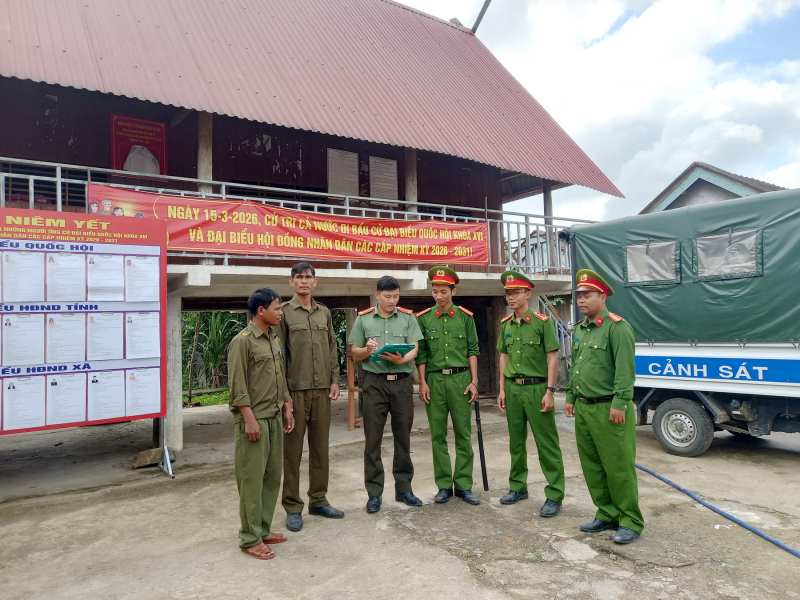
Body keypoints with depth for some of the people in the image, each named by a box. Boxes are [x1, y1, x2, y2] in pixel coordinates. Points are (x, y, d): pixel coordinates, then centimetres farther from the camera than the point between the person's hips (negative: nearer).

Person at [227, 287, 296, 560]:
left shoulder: (275, 339, 13)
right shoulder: (243, 341, -11)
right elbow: (238, 385, -15)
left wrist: (287, 409, 16)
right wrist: (249, 419, -18)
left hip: (275, 418, 8)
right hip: (253, 420, -8)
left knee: (272, 476, 13)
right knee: (252, 479, 0)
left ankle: (263, 529, 25)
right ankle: (250, 538, 11)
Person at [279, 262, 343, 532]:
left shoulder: (324, 312, 13)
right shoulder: (284, 312, -2)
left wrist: (334, 380, 7)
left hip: (322, 390, 5)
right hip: (295, 390, -4)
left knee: (320, 446, 11)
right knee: (292, 449, 3)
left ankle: (318, 500, 25)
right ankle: (293, 507, 14)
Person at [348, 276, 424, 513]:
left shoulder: (408, 317, 5)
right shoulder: (363, 319, 5)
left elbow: (414, 349, -2)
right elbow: (355, 353, 7)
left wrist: (401, 359, -22)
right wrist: (368, 349, -14)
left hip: (402, 382, 1)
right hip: (375, 382, -1)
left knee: (403, 436, 9)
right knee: (373, 438, 3)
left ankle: (403, 488, 24)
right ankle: (374, 493, 14)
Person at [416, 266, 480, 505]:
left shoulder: (465, 317, 4)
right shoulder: (423, 318, 4)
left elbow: (472, 350, 5)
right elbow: (420, 354, 4)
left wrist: (474, 381, 0)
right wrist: (423, 383, -3)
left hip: (460, 379, 0)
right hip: (434, 380, 0)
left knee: (463, 434, 4)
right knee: (438, 435, 6)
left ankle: (464, 485, 15)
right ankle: (444, 485, 17)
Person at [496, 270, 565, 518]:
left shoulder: (542, 321, -7)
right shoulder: (506, 324, 9)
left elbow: (552, 358, -8)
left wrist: (550, 391, -13)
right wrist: (502, 389, 11)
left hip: (536, 388, -5)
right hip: (513, 388, 6)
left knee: (546, 443, -1)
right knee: (516, 441, 14)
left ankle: (554, 495, 8)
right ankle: (518, 486, 28)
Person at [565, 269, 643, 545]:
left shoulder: (617, 327, -12)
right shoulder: (580, 328, 15)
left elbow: (625, 369, -17)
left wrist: (620, 404, -21)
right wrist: (570, 397, 19)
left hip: (608, 410, -8)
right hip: (583, 408, 9)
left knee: (619, 468, 0)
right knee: (592, 467, 14)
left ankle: (630, 522, 14)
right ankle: (607, 515, 28)